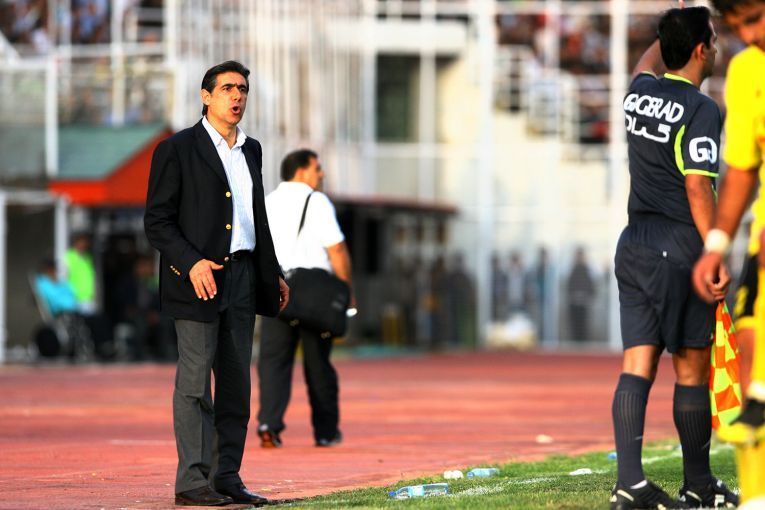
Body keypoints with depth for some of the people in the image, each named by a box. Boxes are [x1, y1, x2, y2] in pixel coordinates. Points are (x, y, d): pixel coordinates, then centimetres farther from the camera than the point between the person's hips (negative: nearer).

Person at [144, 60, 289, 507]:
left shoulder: (251, 149, 16)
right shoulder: (177, 150, -4)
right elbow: (157, 221, -8)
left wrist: (273, 273, 19)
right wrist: (192, 264, -20)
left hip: (243, 276, 7)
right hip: (199, 277, -6)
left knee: (236, 383, 6)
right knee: (195, 382, -6)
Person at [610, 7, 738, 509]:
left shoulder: (640, 92, 8)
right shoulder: (701, 110, -13)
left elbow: (649, 60, 34)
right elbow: (697, 189, -19)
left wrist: (678, 26, 45)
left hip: (634, 245, 7)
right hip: (679, 250, -7)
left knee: (637, 365, 1)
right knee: (691, 369, 3)